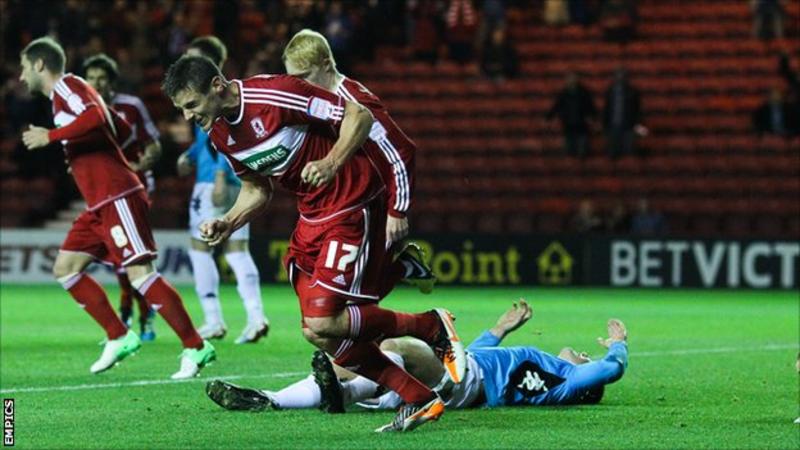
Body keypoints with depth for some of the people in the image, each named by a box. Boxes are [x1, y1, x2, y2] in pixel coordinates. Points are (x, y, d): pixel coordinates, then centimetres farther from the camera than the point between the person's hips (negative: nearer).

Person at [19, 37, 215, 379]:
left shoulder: (67, 85, -5)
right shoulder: (63, 94, 22)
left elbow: (95, 118, -25)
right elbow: (121, 129, 28)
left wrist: (50, 136, -18)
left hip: (117, 196, -10)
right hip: (100, 203, 10)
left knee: (139, 272, -16)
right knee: (65, 268, 8)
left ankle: (195, 347, -16)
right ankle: (119, 338, 8)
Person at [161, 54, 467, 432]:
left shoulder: (273, 94, -22)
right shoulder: (218, 133, 4)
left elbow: (359, 115, -17)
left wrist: (331, 163, -31)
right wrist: (227, 224, -1)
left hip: (352, 206, -9)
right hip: (312, 216, 9)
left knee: (321, 326, -17)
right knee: (321, 334, 3)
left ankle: (432, 327, 0)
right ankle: (419, 400, 12)